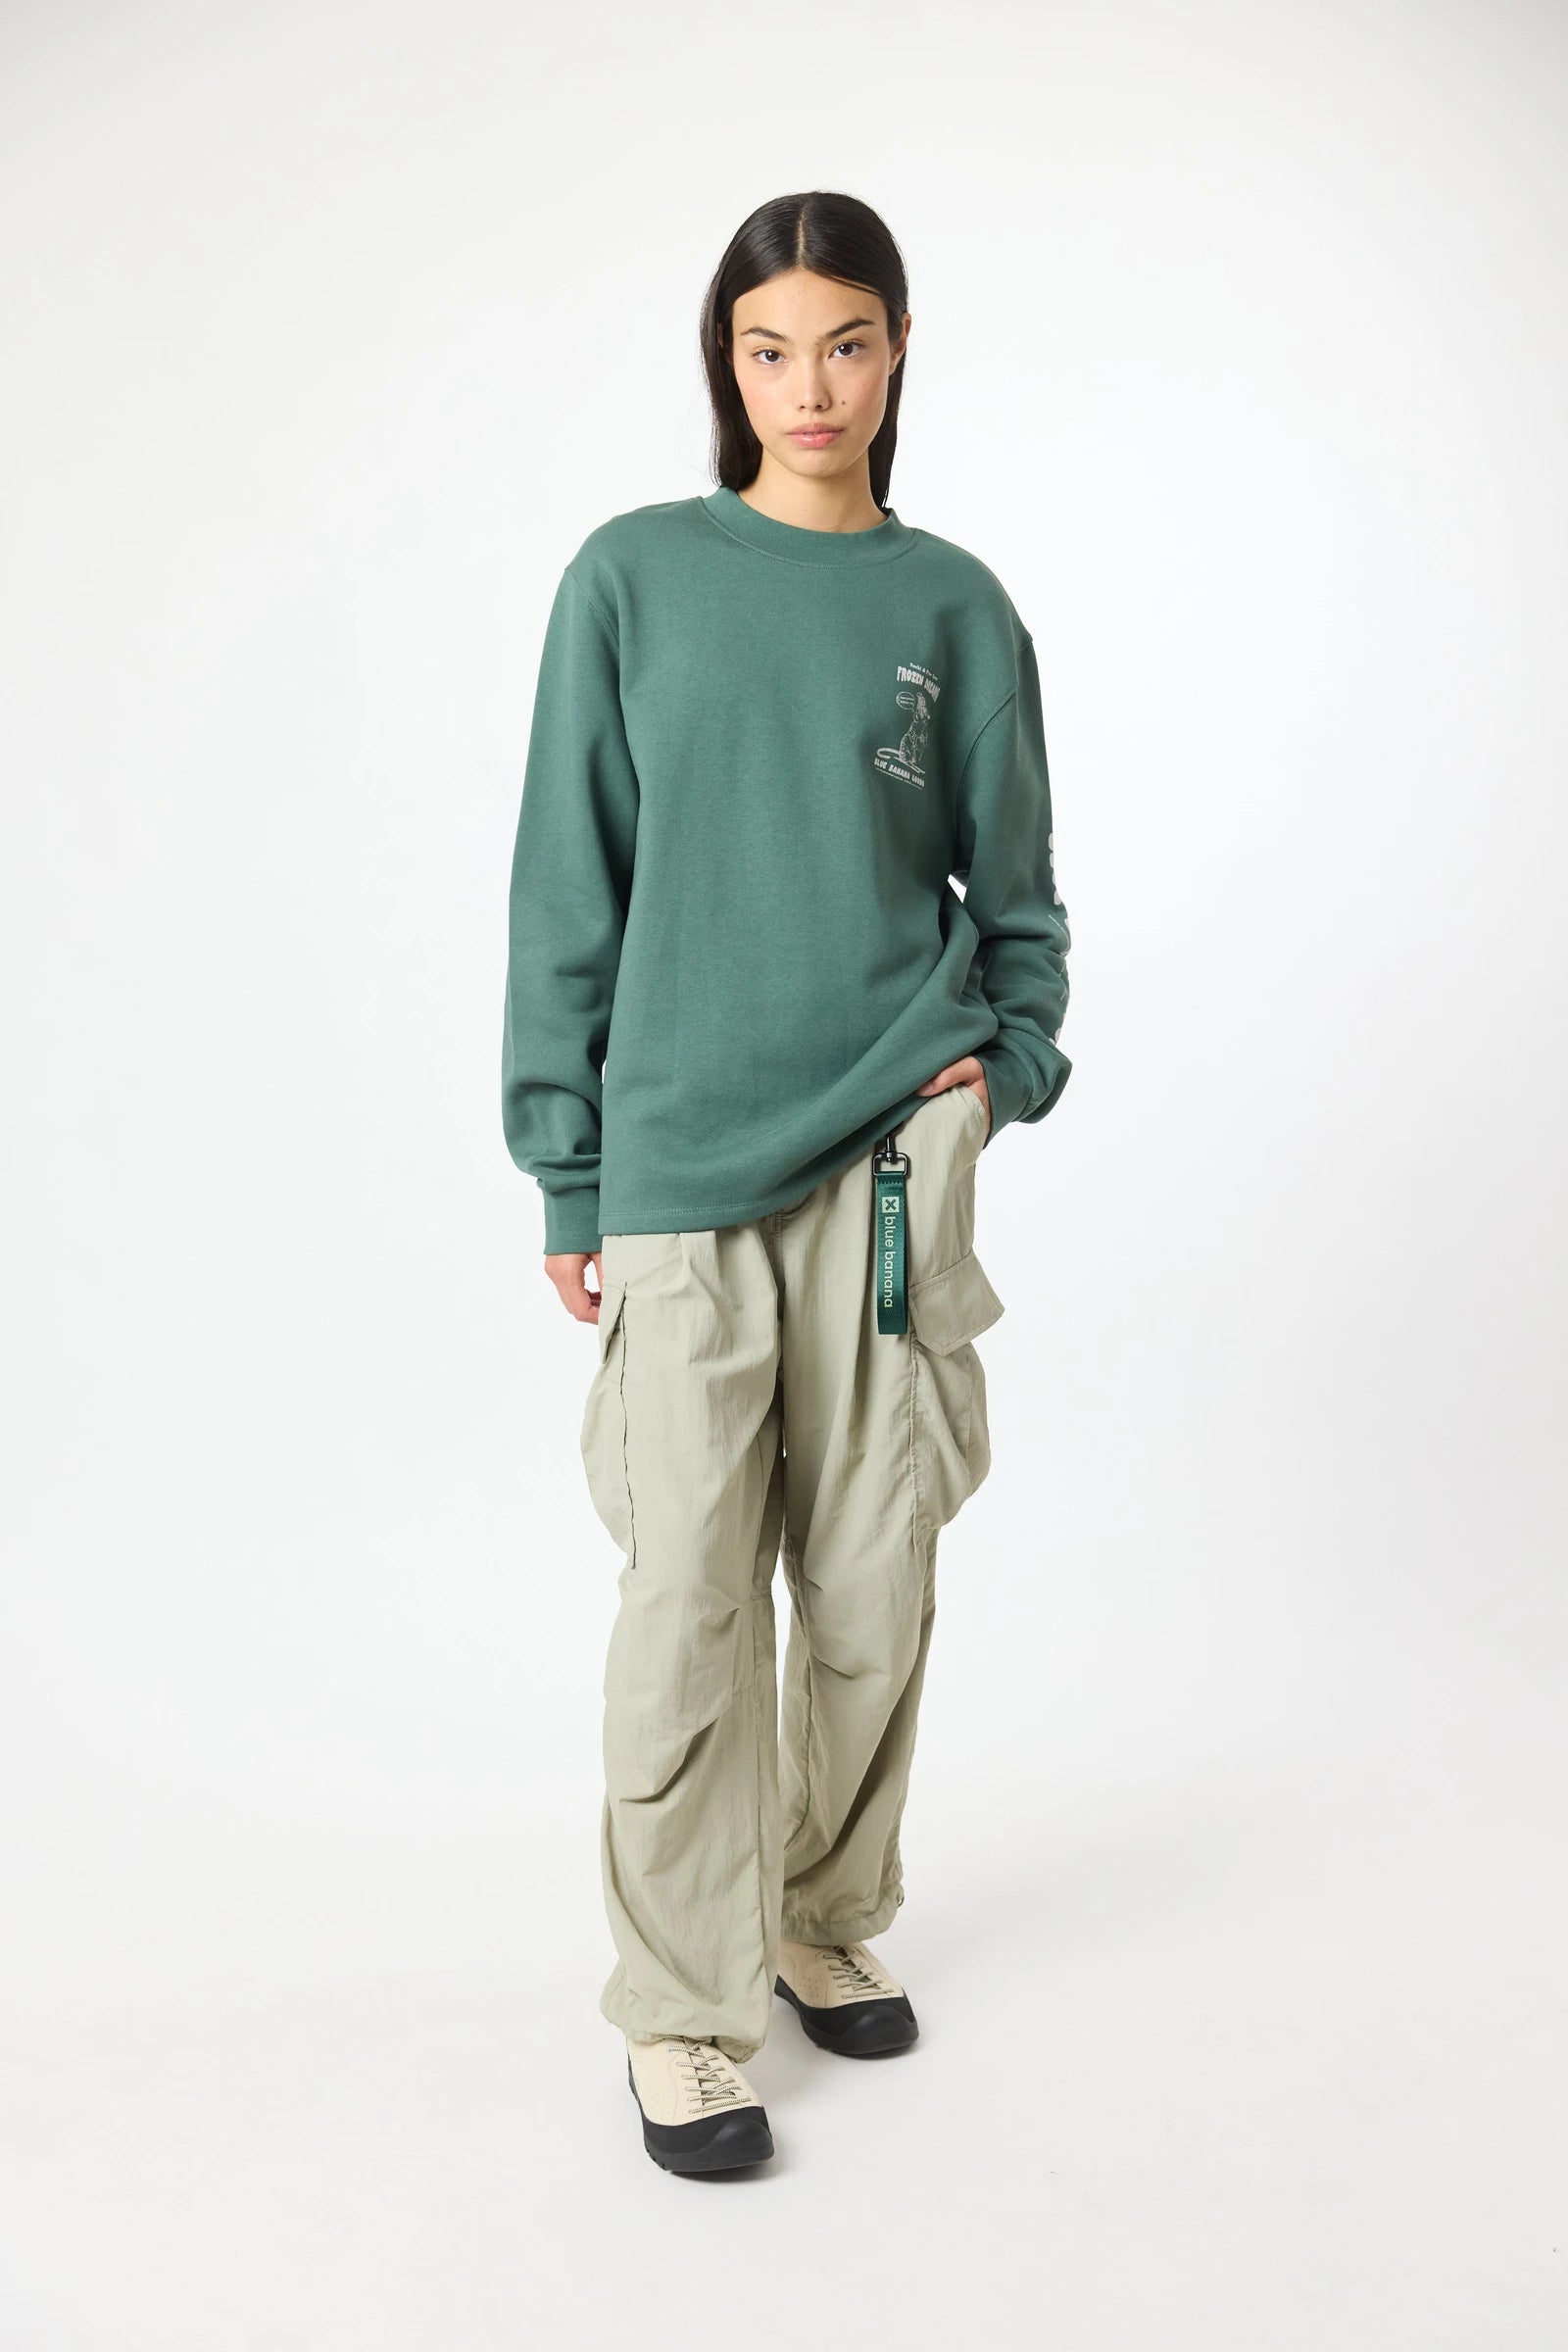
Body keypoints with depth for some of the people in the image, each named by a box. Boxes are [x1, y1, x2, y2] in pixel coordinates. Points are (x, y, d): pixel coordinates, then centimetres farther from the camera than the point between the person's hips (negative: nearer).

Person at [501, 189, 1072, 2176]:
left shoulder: (953, 605, 7)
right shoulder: (633, 579, 3)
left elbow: (1015, 888, 14)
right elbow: (568, 892, 3)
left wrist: (1014, 1061, -2)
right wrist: (567, 1173, 1)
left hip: (893, 1149, 2)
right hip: (685, 1160, -2)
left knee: (871, 1581, 9)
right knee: (690, 1601, -1)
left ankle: (825, 1918, 30)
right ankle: (683, 2011, 14)